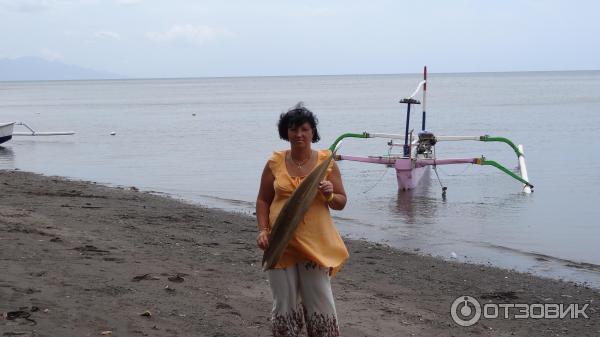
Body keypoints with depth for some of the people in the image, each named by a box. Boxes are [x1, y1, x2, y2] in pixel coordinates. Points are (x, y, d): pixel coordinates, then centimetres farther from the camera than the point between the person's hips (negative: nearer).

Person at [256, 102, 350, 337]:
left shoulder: (326, 161, 0)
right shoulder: (275, 162, 2)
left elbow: (341, 203, 4)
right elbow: (263, 200, 8)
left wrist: (329, 195, -17)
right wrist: (263, 230, -5)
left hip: (315, 244, -1)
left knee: (320, 304, 1)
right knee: (284, 303, 9)